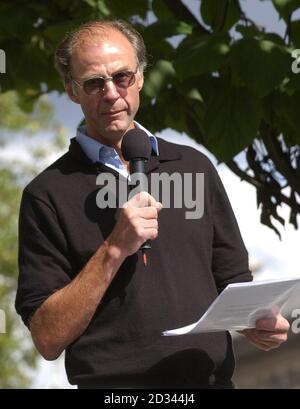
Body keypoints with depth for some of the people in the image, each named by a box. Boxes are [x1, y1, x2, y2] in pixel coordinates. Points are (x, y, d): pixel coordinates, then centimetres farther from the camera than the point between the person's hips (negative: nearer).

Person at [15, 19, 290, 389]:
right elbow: (48, 339, -2)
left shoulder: (195, 167, 15)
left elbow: (232, 282, 19)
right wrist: (114, 250, -10)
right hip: (113, 386, -3)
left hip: (213, 378, 4)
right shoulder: (48, 195, 2)